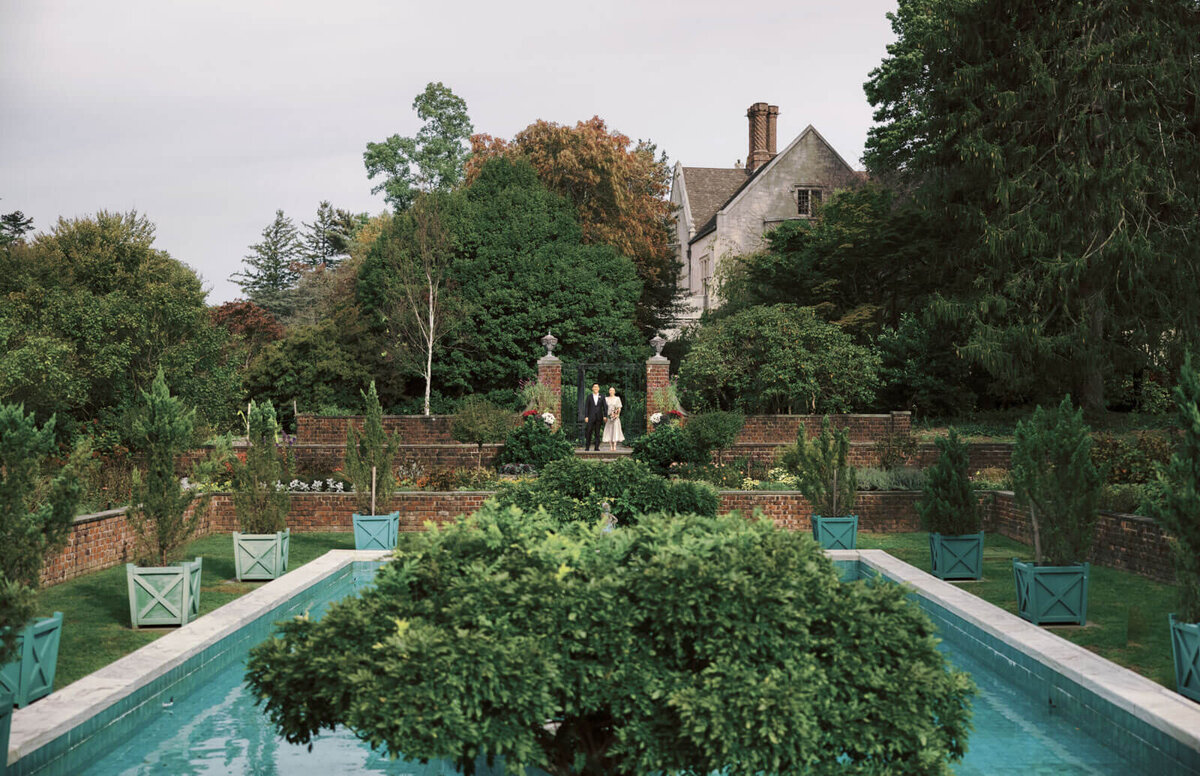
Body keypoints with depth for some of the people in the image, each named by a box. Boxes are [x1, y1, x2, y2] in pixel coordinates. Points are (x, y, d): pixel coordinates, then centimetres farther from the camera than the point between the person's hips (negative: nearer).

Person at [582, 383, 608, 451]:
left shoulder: (602, 397, 8)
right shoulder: (589, 396, 5)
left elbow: (605, 407, 4)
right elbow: (586, 407, 2)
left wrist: (605, 416, -6)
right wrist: (586, 416, -6)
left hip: (599, 417, 1)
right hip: (591, 417, -1)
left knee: (597, 433, 2)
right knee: (589, 432, -4)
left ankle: (597, 447, 4)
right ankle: (587, 447, 3)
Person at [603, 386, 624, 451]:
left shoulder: (617, 398, 6)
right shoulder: (606, 399, 13)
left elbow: (619, 408, 4)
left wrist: (617, 414, -11)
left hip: (615, 417, -2)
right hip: (608, 417, 2)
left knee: (615, 430, -9)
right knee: (609, 431, -2)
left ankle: (615, 447, -13)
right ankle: (611, 447, -1)